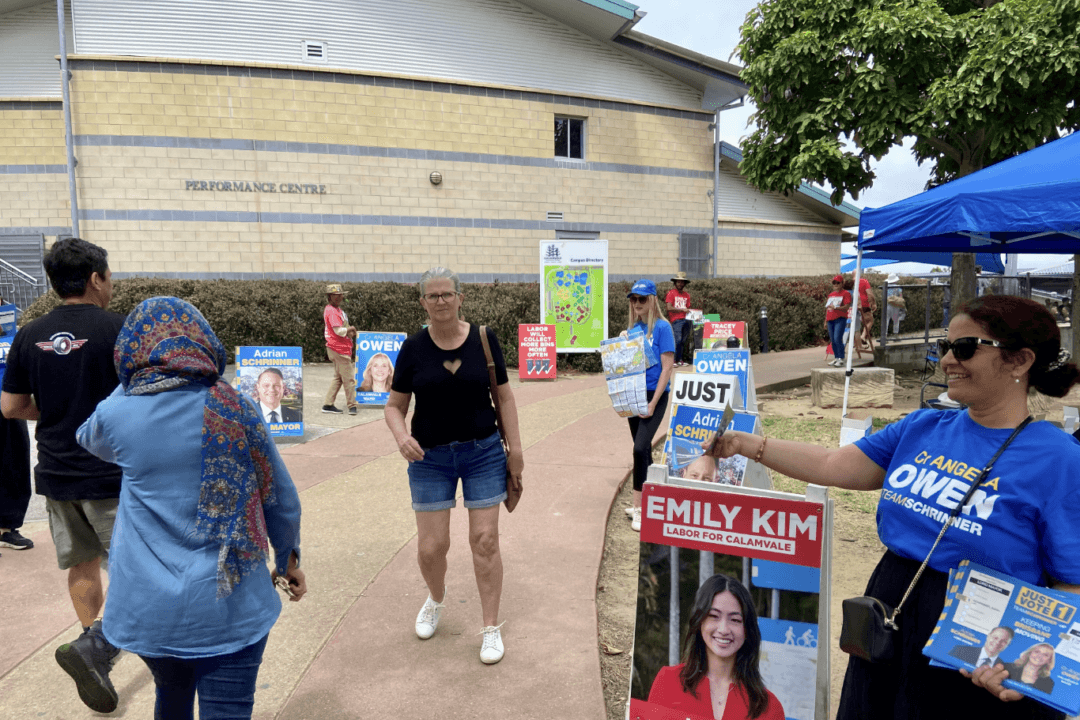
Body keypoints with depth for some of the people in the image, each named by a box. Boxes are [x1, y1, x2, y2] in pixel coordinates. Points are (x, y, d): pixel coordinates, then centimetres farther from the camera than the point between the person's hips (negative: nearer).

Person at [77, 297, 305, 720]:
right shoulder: (235, 409, -8)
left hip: (146, 606, 3)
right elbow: (281, 498, -1)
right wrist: (288, 558, 14)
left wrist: (131, 383, 23)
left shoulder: (116, 414, -6)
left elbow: (89, 440, 21)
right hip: (229, 604, -2)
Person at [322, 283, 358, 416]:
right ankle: (352, 405, 4)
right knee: (348, 378, -4)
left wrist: (349, 332, 1)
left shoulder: (338, 309, 17)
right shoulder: (331, 311, -15)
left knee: (338, 377, 15)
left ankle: (328, 404, 19)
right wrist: (350, 329, -5)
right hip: (338, 349, -10)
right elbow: (338, 330, -23)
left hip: (343, 348, 10)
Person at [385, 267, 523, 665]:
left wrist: (515, 447, -2)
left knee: (485, 540, 0)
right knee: (431, 546, 3)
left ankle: (492, 628, 17)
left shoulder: (483, 339, -4)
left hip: (483, 453, 0)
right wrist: (401, 435, -19)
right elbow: (394, 405, 1)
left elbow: (504, 396, 1)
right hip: (430, 457, 1)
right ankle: (436, 599, 37)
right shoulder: (413, 348, -4)